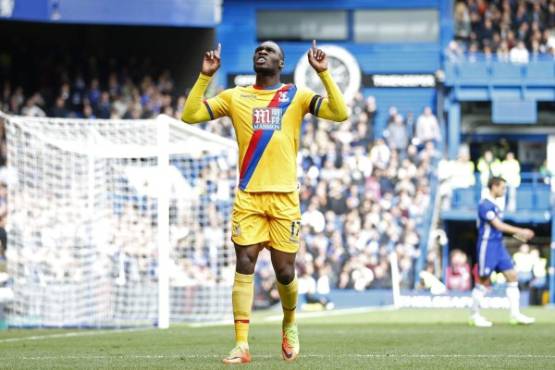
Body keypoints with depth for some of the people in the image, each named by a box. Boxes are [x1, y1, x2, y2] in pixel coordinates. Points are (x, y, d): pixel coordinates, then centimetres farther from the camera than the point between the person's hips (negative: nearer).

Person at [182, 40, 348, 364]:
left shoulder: (297, 96, 6)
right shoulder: (235, 97, 10)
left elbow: (341, 113, -7)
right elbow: (190, 115, 5)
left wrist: (324, 73, -11)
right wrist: (205, 76, -2)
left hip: (285, 197, -1)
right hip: (248, 196, 1)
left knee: (284, 271, 1)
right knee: (244, 265, -9)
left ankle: (290, 323, 31)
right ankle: (242, 345, -10)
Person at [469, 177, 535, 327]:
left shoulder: (493, 205, 14)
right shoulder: (485, 205, -15)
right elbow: (498, 226, -20)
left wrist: (518, 234, 12)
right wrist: (521, 232, -18)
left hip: (499, 246, 9)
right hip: (487, 246, -9)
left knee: (512, 276, 2)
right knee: (484, 281, -2)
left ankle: (515, 314, 3)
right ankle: (475, 315, 10)